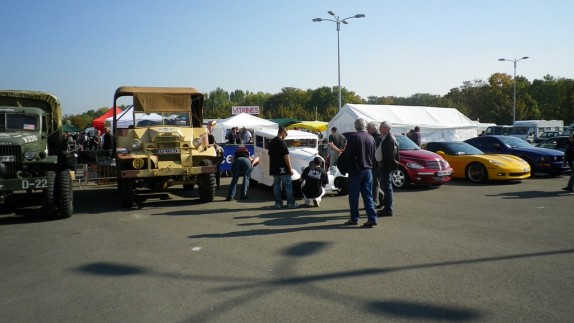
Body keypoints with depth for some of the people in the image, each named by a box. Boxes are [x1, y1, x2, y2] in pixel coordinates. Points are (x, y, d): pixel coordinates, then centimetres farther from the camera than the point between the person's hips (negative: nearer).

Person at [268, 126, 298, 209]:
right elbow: (286, 156, -18)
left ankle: (278, 203, 12)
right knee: (288, 186, 1)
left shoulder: (271, 142, 9)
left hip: (274, 168, 7)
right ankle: (291, 203, 5)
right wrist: (290, 168, -13)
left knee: (276, 185, 10)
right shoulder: (282, 142, -15)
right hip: (283, 168, -7)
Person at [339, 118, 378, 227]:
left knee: (354, 196, 6)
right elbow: (374, 156, 11)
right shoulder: (371, 138, 6)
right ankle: (372, 218, 2)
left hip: (356, 170, -5)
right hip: (368, 170, 5)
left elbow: (347, 153, -12)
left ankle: (354, 219, 12)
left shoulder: (353, 137, -12)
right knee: (368, 195, 8)